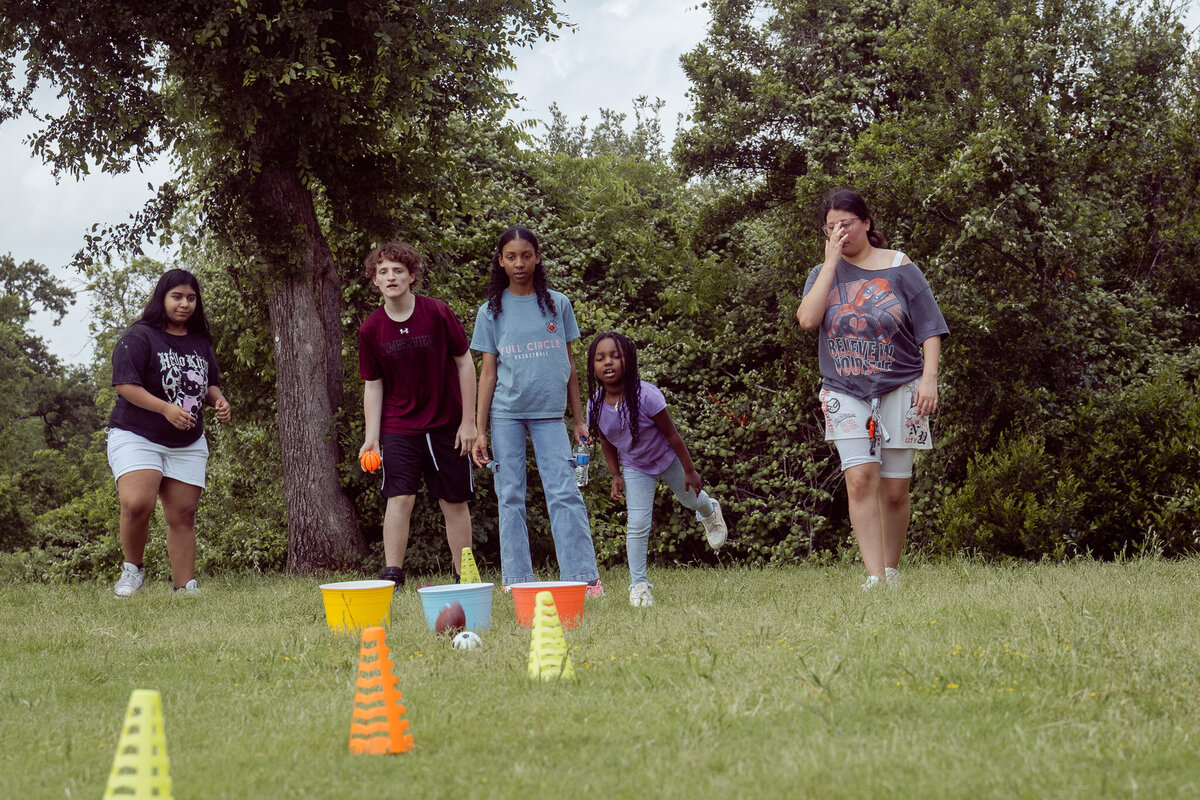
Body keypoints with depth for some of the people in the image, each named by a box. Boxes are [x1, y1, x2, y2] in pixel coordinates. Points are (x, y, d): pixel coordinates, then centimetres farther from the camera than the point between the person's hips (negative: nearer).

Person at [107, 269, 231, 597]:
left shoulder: (201, 342, 14)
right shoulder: (139, 337, -7)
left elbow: (210, 383, 25)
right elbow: (125, 385, -14)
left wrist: (218, 400, 1)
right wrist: (167, 409, -24)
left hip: (188, 445, 6)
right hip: (137, 438, -5)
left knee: (183, 515, 2)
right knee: (137, 504, -24)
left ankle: (185, 587, 7)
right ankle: (132, 569, -2)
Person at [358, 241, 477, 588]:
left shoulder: (438, 313, -9)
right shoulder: (371, 329, -4)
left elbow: (464, 363, -2)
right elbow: (373, 385, 3)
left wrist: (468, 420, -4)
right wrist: (371, 437, -4)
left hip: (447, 425, 0)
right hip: (398, 427, 0)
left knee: (455, 502, 5)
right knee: (399, 497, -13)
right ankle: (392, 575, -9)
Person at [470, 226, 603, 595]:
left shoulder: (558, 304, 7)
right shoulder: (491, 311, 5)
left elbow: (569, 366, 11)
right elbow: (488, 373, 6)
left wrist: (579, 421, 9)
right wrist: (479, 431, 1)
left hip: (549, 412, 0)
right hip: (506, 413, 0)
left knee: (564, 492, -10)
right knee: (510, 497, 0)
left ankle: (583, 576, -12)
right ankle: (517, 582, 3)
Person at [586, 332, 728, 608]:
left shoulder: (646, 396, -36)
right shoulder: (596, 405, -23)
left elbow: (672, 435, -24)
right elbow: (607, 442, -1)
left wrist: (690, 471, -16)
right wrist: (616, 476, -3)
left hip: (667, 459, -1)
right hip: (635, 468, 2)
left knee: (690, 498, 26)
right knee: (637, 525, -9)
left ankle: (710, 511, 62)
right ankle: (638, 584, 1)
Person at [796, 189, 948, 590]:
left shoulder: (900, 269, 2)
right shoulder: (823, 274, 9)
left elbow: (930, 329, 1)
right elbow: (807, 318, -10)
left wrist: (929, 378, -12)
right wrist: (832, 260, -8)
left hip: (900, 390, -1)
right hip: (846, 393, 1)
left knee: (894, 490, 2)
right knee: (860, 479, -16)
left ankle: (891, 572, 17)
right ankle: (874, 577, -19)